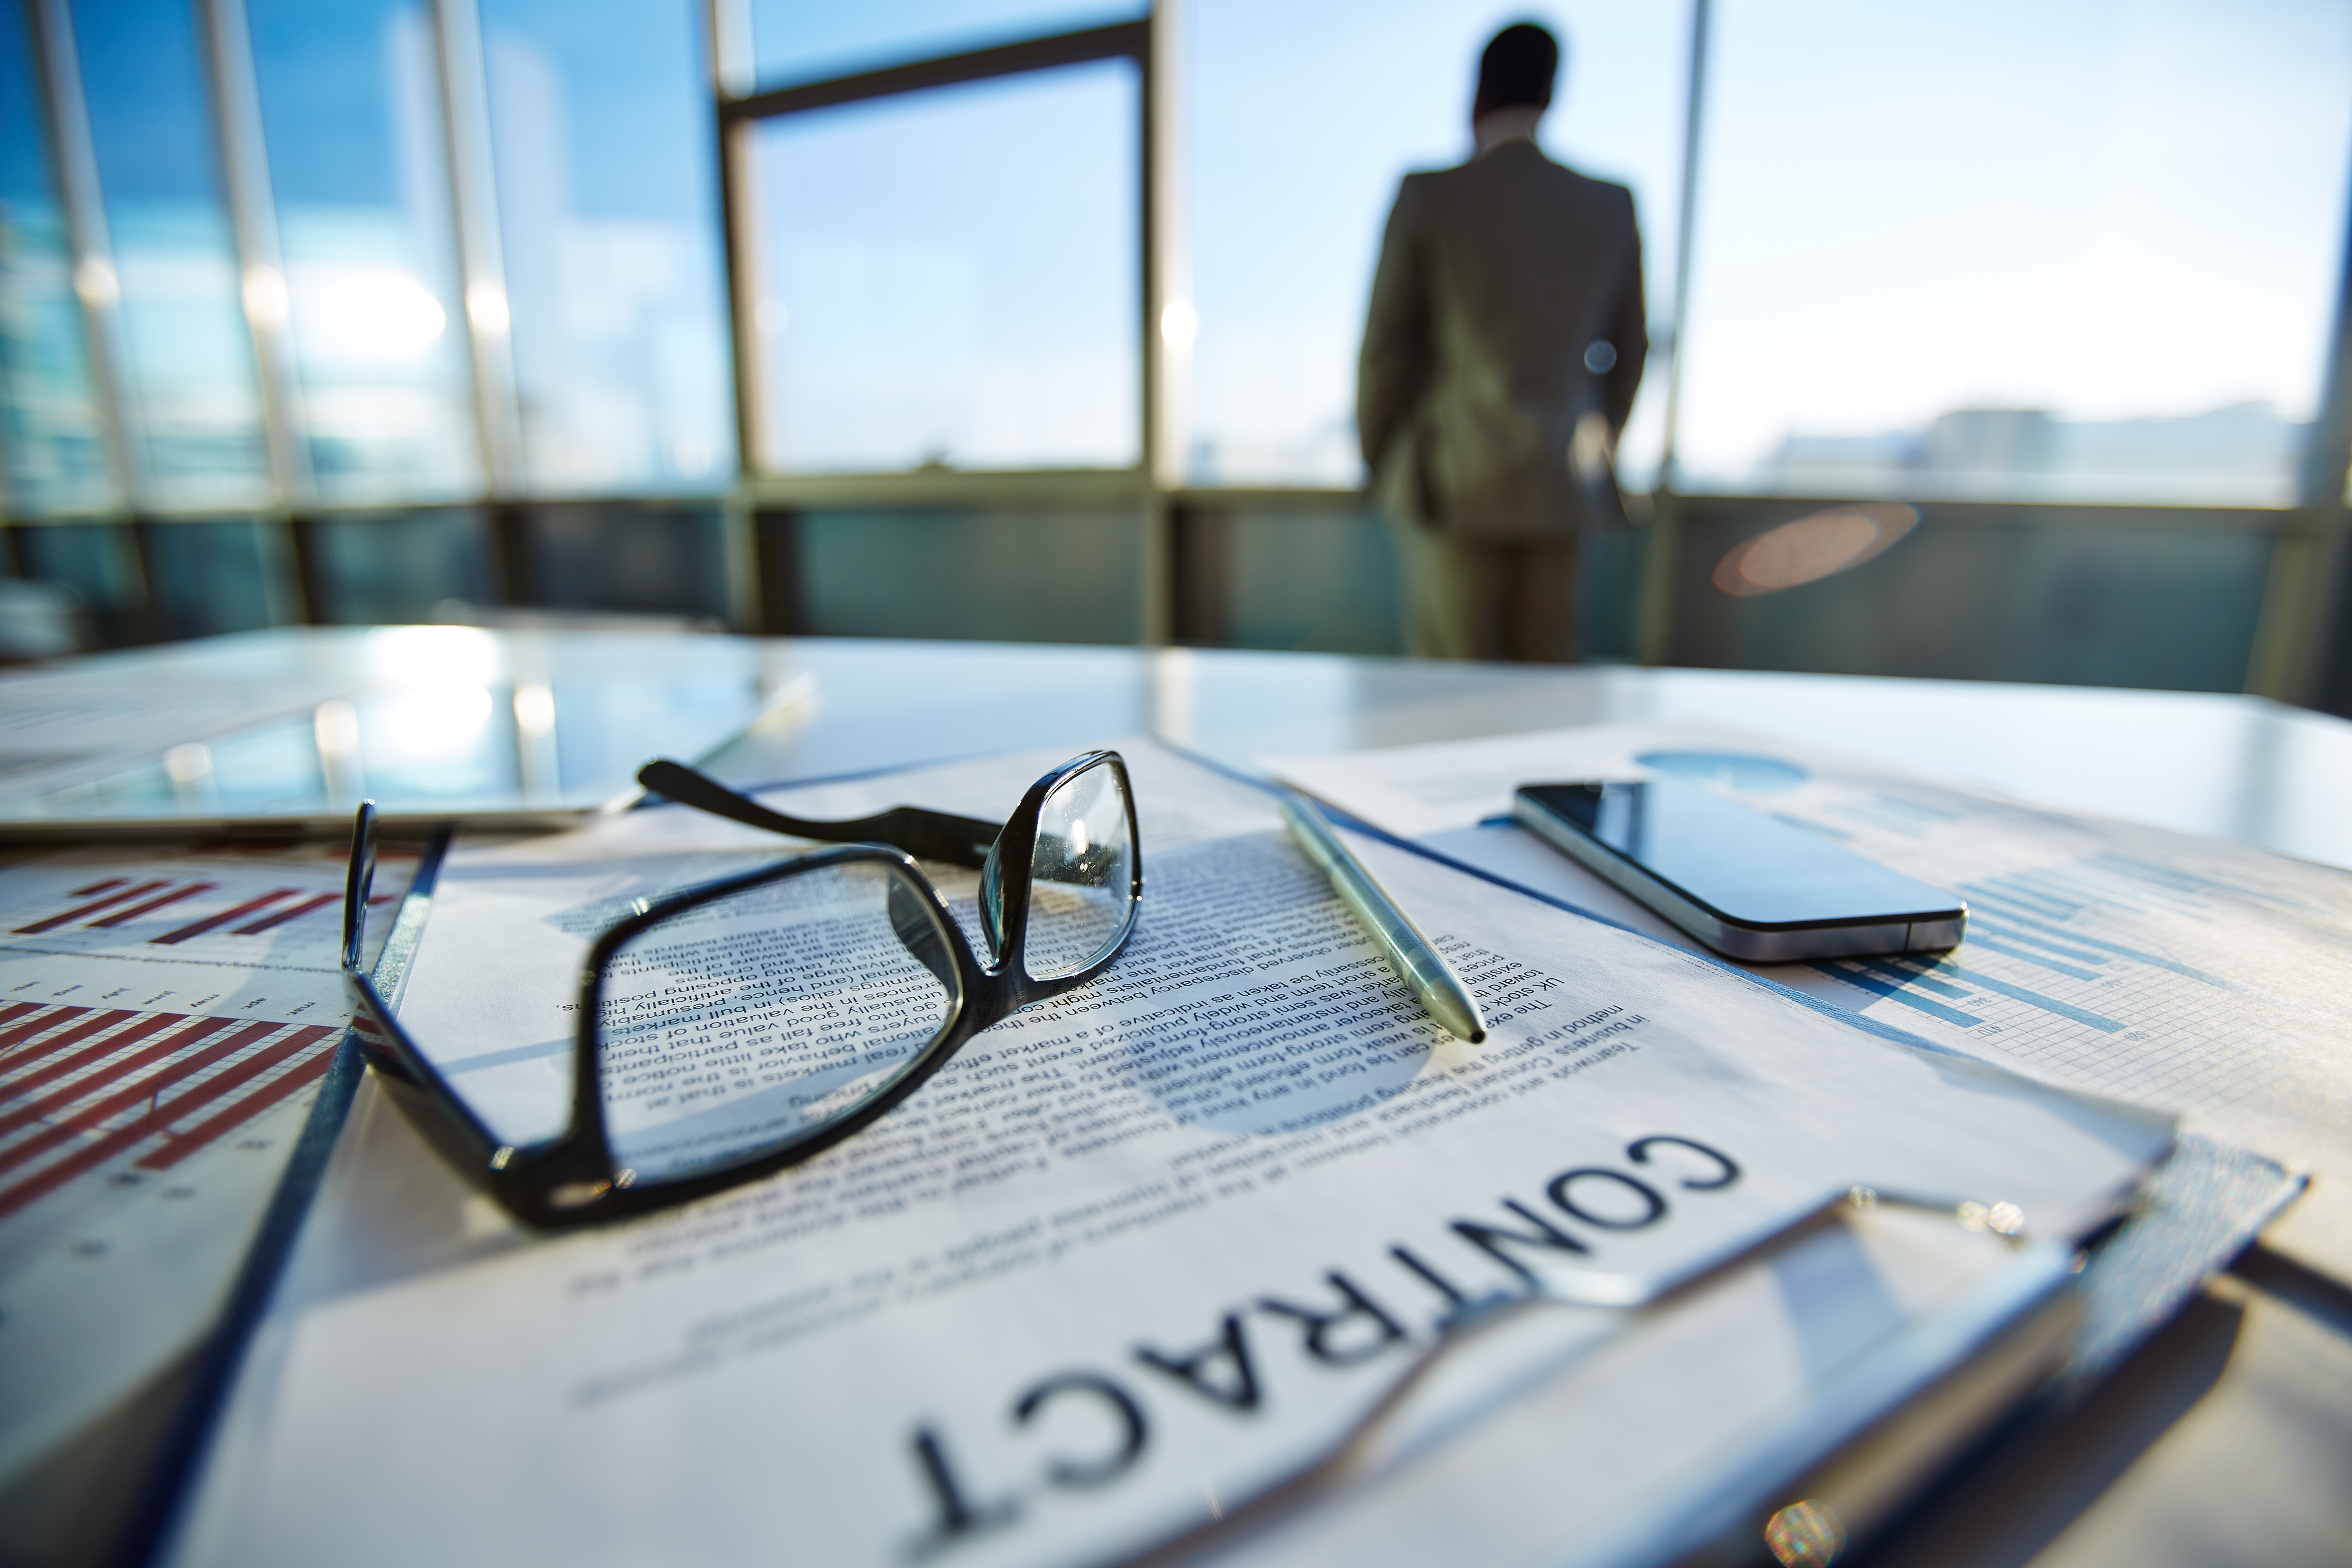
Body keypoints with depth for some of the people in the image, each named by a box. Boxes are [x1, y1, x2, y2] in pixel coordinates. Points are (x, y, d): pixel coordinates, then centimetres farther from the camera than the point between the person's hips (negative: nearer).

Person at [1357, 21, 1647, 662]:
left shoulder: (1427, 197, -5)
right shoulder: (1612, 205, 7)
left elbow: (1385, 346, -3)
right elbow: (1628, 350, 14)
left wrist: (1380, 465, 10)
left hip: (1453, 488, -4)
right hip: (1561, 494, 4)